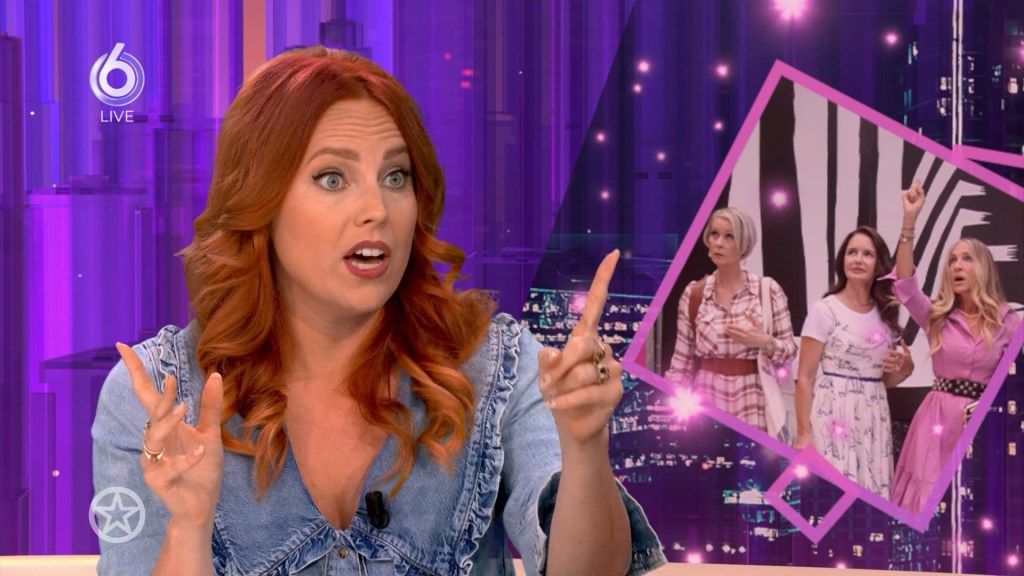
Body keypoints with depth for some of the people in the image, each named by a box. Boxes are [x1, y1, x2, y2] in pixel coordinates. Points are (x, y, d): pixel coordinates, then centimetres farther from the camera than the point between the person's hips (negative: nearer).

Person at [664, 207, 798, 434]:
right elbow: (681, 361, 7)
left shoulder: (768, 290, -2)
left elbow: (790, 350, 3)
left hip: (752, 401, -1)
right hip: (707, 399, 1)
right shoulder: (693, 294, 4)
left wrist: (764, 342, -17)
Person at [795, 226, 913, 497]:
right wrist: (803, 433, -14)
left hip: (874, 420, 5)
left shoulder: (886, 314, 11)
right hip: (833, 416, -5)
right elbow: (805, 378, -7)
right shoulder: (825, 310, -4)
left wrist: (904, 369, -1)